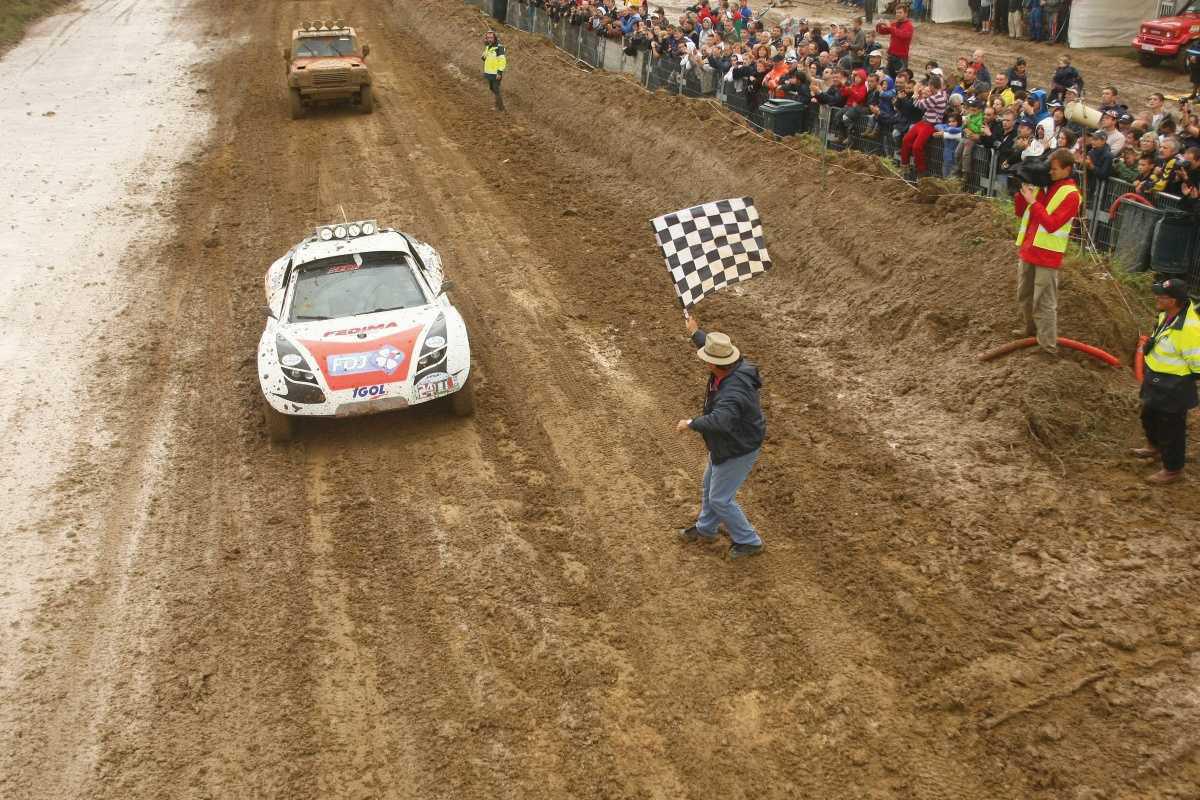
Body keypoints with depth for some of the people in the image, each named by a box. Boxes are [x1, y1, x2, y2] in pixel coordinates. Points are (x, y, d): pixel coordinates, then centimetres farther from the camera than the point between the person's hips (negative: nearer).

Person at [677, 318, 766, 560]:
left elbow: (719, 421, -56)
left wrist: (691, 424, -41)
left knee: (720, 499, 4)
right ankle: (705, 529, 49)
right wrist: (695, 333, 25)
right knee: (709, 486, 26)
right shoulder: (731, 366, -13)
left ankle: (749, 541, 23)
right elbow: (713, 348, 11)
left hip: (738, 450, -10)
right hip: (725, 444, 10)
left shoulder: (734, 392, -41)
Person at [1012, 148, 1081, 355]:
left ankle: (1049, 346, -2)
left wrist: (1032, 201, -21)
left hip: (1047, 255, -8)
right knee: (1024, 296, 21)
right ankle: (1031, 330, 41)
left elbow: (1051, 224, -21)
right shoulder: (1043, 185, 8)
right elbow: (1020, 212, 13)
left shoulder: (1071, 195, -13)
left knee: (1044, 302, -7)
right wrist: (1022, 192, -4)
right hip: (1028, 250, 8)